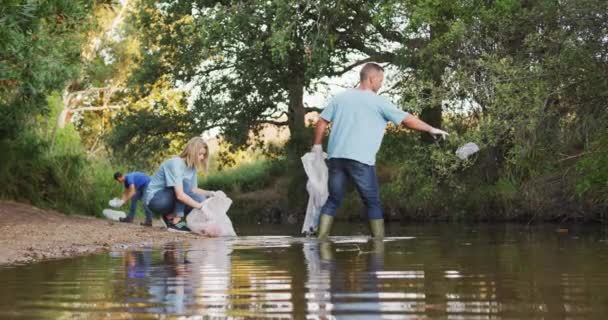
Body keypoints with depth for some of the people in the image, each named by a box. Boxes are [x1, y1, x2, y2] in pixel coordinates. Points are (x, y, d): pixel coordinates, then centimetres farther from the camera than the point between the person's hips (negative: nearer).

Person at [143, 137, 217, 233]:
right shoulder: (175, 164, -25)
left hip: (169, 200, 7)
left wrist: (208, 193, -12)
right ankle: (176, 221, -21)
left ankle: (170, 216, 2)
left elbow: (193, 190, 5)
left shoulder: (192, 166, 0)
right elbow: (179, 195, -33)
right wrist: (200, 206, -32)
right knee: (185, 183, -27)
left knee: (200, 199, -13)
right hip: (154, 199, -7)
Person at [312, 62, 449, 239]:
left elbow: (322, 121, 10)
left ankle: (321, 238, 4)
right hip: (360, 159, -5)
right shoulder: (378, 102, 0)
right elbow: (407, 119, 2)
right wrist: (431, 129, 10)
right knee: (373, 202, 4)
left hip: (336, 156, 5)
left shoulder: (340, 97, 13)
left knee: (333, 199, 10)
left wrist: (317, 145, 20)